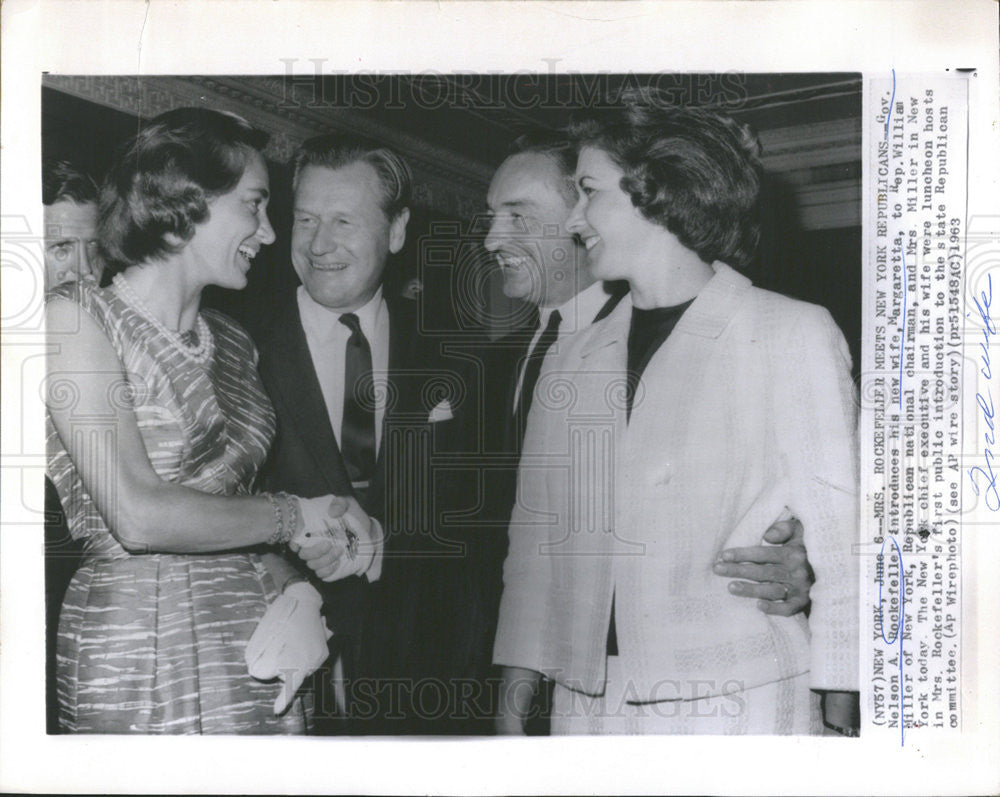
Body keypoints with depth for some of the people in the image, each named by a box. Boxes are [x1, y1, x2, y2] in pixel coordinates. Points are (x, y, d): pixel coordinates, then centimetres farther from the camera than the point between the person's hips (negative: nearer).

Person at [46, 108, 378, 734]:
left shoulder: (234, 343, 11)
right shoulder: (75, 317, -9)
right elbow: (139, 516, -19)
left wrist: (295, 593, -4)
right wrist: (297, 514, -9)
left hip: (257, 656, 6)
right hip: (138, 668, -6)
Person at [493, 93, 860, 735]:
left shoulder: (795, 335, -1)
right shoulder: (570, 362, 13)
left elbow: (837, 532, -4)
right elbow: (538, 532, 12)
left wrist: (838, 712, -9)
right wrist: (518, 684, 5)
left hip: (738, 702, -4)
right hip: (584, 701, 4)